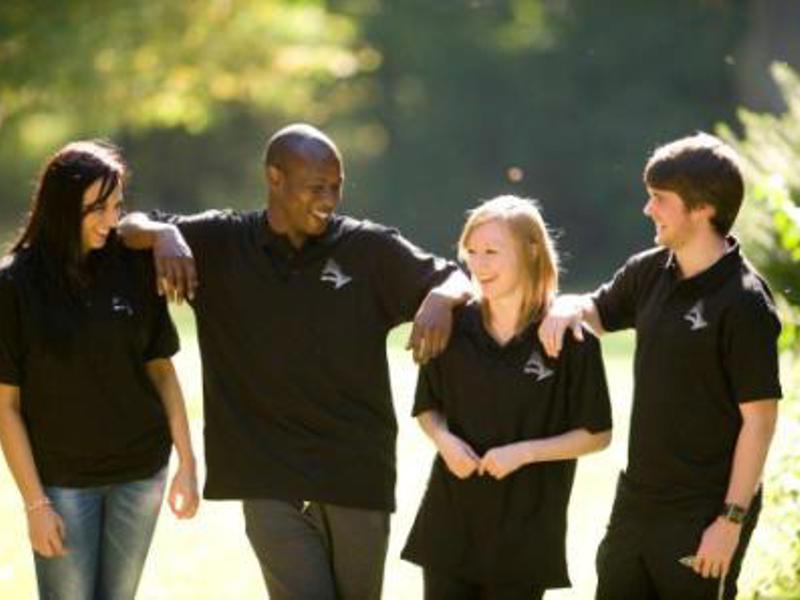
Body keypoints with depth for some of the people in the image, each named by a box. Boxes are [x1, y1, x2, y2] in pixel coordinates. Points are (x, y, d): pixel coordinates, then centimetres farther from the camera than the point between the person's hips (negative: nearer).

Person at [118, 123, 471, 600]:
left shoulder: (370, 248, 0)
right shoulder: (222, 244, 2)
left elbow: (455, 279, 7)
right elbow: (129, 228, 9)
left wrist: (442, 297, -18)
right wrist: (162, 235, -15)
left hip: (358, 474, 1)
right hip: (271, 480, -1)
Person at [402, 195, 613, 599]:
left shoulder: (569, 340, -9)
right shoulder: (453, 328, 0)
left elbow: (596, 435, -5)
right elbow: (427, 409, 13)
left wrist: (525, 452, -17)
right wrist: (443, 439, -9)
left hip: (524, 532, -3)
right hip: (450, 522, 3)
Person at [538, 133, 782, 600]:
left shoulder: (744, 305, -17)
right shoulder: (652, 273, 5)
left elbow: (760, 419, -16)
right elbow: (600, 311, 25)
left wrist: (732, 520, -18)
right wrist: (568, 309, 0)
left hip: (703, 514, -8)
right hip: (638, 499, 8)